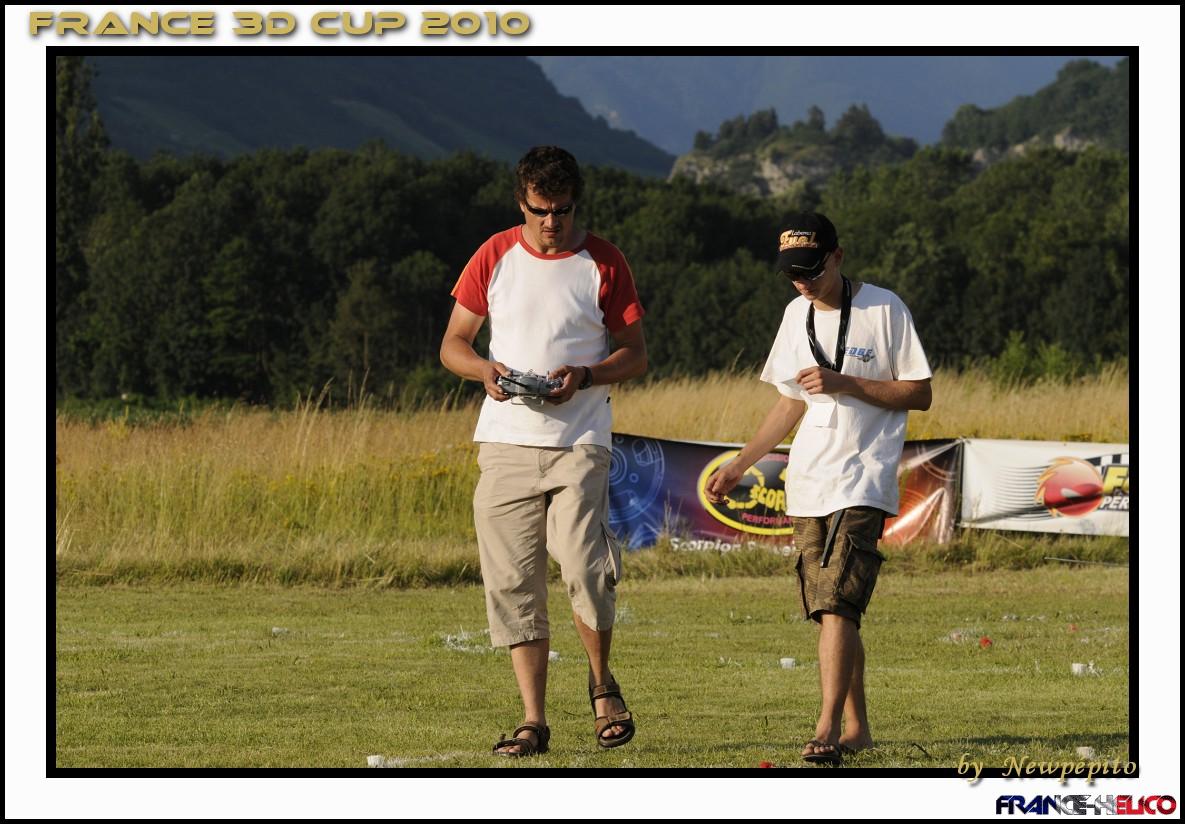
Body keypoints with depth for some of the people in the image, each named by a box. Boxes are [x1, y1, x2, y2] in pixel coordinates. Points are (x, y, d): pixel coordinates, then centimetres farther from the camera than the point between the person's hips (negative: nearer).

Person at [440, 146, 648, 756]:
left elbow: (636, 354, 7)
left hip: (579, 441, -3)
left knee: (582, 568, -18)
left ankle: (602, 683, 9)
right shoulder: (495, 257, 7)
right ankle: (533, 719, 6)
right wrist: (484, 370, -12)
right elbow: (452, 344, 11)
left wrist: (584, 375, -12)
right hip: (505, 442, 3)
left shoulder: (603, 263, 3)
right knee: (512, 584, 0)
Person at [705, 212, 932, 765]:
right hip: (807, 486, 6)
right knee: (830, 610, 6)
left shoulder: (883, 309, -5)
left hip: (863, 481, -6)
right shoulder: (797, 315, 14)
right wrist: (739, 465, 18)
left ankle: (827, 730, -24)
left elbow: (919, 394, -7)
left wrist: (845, 384, -16)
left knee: (837, 603, -18)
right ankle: (856, 727, 14)